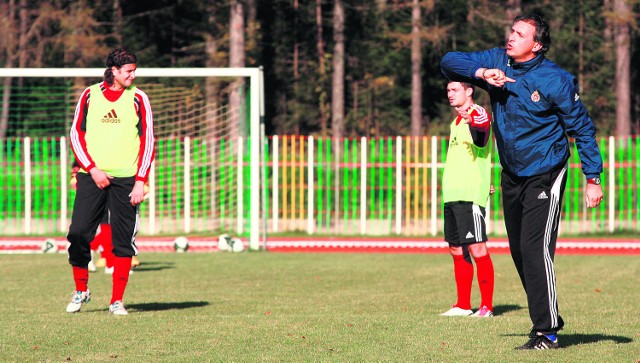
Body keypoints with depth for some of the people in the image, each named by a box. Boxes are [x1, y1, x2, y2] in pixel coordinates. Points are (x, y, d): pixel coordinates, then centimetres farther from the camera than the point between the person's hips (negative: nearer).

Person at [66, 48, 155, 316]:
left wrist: (140, 181, -5)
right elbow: (76, 133, 7)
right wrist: (92, 168, -5)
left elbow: (147, 140, 4)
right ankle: (81, 290, 14)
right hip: (92, 176, 0)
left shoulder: (138, 98, 4)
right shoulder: (90, 95, 6)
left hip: (126, 180, 0)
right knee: (78, 233, -6)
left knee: (123, 241, -2)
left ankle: (117, 301, 5)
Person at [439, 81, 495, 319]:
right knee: (457, 250, 11)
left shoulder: (479, 115, -7)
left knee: (477, 249, -11)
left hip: (470, 195, -9)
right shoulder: (457, 122, 21)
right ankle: (463, 305, 17)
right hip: (451, 195, 9)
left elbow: (481, 141, -29)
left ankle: (486, 306, -10)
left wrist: (477, 127, -49)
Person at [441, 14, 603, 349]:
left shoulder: (556, 80, -16)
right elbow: (449, 61, -2)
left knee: (535, 249, -16)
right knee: (519, 252, 12)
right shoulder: (497, 62, -1)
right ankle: (548, 318, 26)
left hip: (545, 175, -7)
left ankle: (546, 331, -13)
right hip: (511, 176, 7)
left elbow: (582, 129, -9)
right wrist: (481, 73, -21)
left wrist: (592, 179, -12)